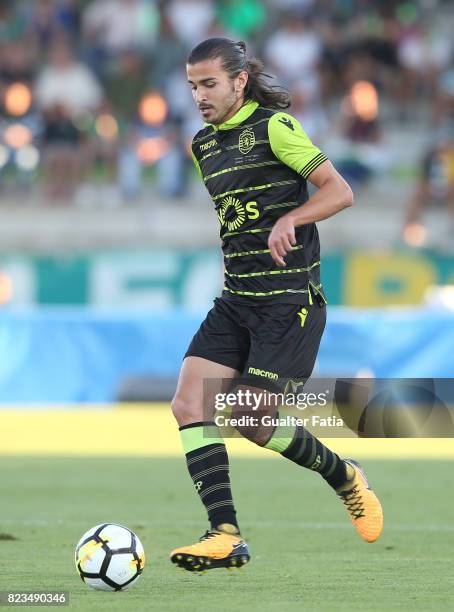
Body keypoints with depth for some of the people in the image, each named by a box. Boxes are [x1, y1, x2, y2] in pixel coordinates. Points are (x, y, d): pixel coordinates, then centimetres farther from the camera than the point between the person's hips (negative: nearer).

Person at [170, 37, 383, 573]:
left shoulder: (274, 127, -9)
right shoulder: (204, 145, 14)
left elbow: (339, 191, -12)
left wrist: (289, 219, -27)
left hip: (289, 299, -7)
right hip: (236, 300, 7)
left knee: (252, 419, -11)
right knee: (189, 403, -11)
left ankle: (343, 476, 17)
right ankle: (225, 536, -12)